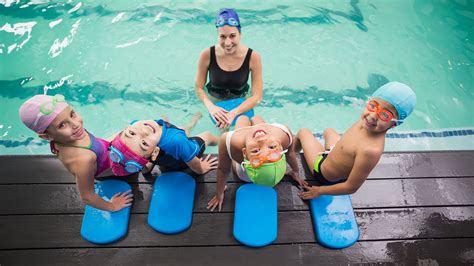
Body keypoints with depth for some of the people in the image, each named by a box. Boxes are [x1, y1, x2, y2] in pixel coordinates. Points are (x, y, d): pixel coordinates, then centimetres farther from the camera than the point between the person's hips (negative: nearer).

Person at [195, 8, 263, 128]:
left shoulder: (253, 57, -26)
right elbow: (199, 88, -13)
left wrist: (234, 113, -36)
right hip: (215, 101, 0)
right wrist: (210, 106, -34)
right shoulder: (207, 55, -25)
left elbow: (257, 95, -22)